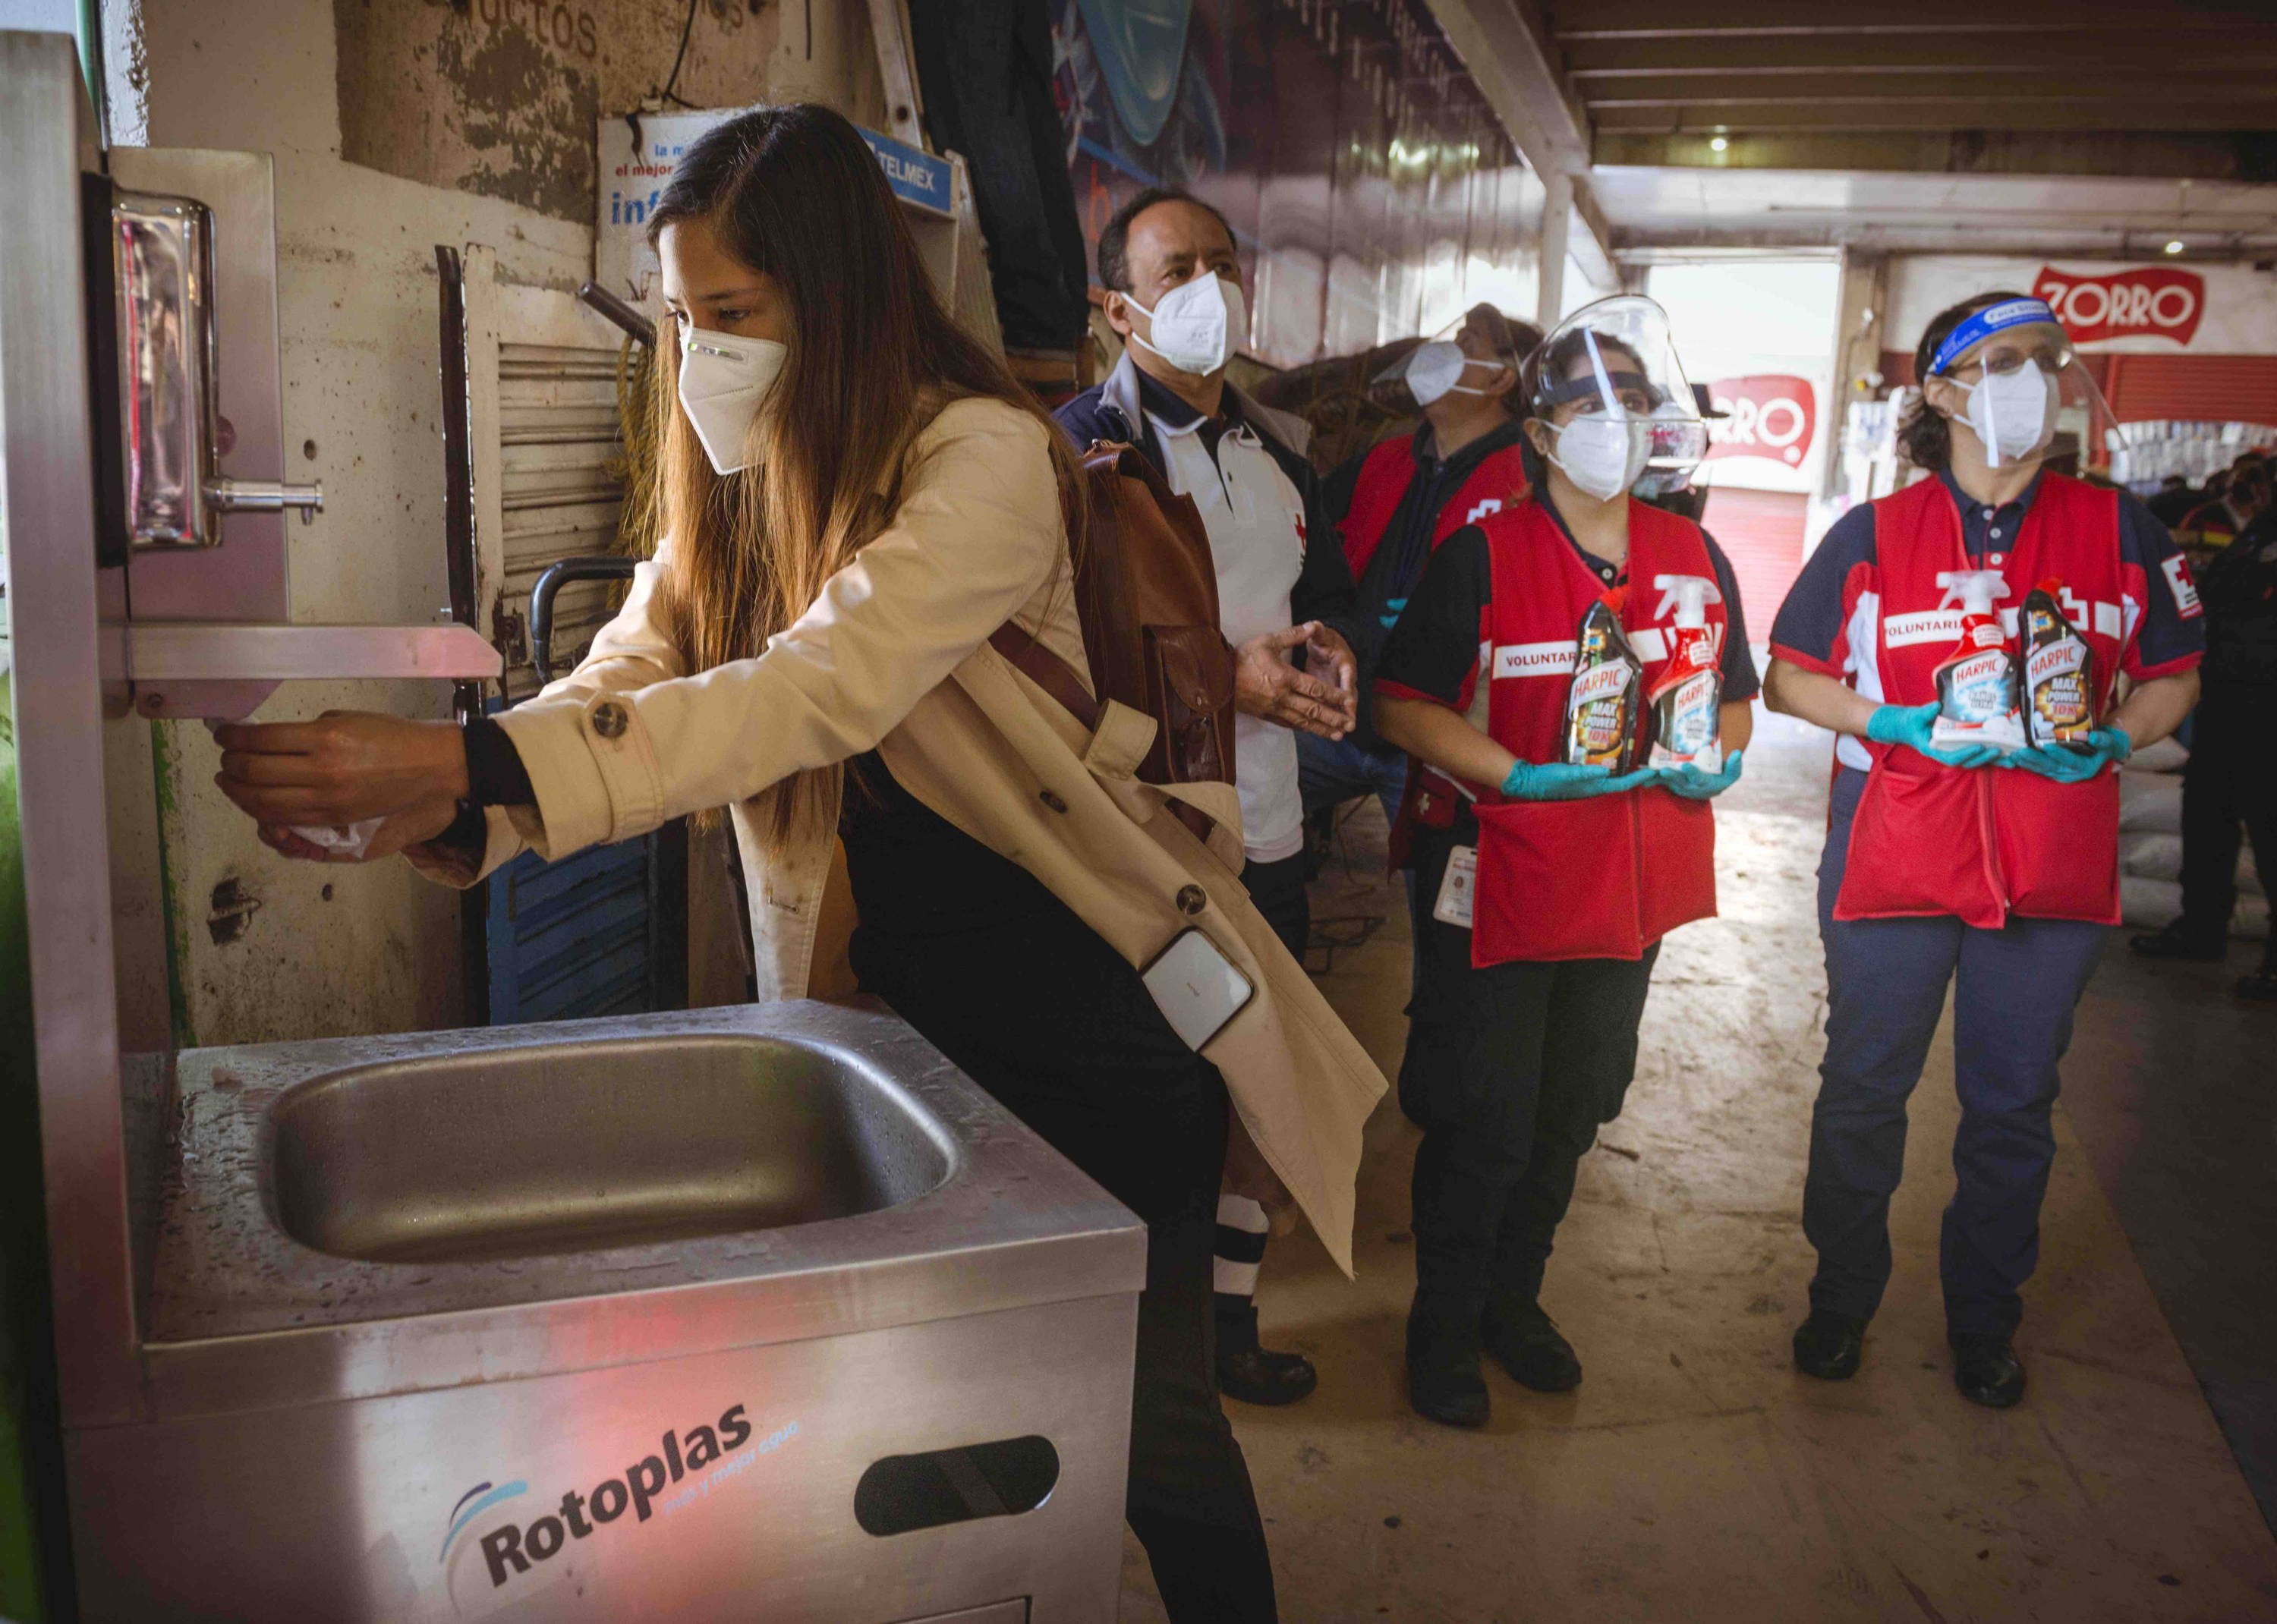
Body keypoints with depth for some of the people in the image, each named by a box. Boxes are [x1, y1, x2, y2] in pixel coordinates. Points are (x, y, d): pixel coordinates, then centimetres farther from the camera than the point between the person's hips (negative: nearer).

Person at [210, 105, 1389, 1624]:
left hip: (1099, 1014, -6)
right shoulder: (734, 492, 5)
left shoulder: (982, 455, -19)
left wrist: (474, 764, -40)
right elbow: (628, 682, -5)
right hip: (905, 1016, 6)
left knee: (1148, 1424, 6)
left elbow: (822, 692, -32)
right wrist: (444, 805, -25)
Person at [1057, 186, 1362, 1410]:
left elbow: (1327, 589, 24)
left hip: (1264, 827, 7)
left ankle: (1227, 1315, 34)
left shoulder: (1276, 450, 15)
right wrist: (1224, 678, -24)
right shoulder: (1082, 447, -8)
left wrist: (1329, 643, 1)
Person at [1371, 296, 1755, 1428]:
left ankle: (1514, 1297, 39)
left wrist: (1718, 760, -3)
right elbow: (1401, 705, -12)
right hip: (1501, 878, -5)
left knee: (1571, 1110, 18)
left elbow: (1733, 695, 18)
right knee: (1483, 1121, 2)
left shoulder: (1693, 558, 7)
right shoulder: (1481, 557, -9)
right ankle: (1443, 1323, 24)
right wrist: (1521, 774, -22)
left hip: (1631, 883, 5)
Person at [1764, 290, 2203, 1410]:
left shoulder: (2118, 530, 3)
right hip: (1892, 856, -1)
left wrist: (2110, 740, -9)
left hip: (2055, 866, 2)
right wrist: (1896, 725, -13)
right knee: (1863, 1088, 9)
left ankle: (1983, 1317, 33)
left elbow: (2173, 677, 11)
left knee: (2014, 1104, 12)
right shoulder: (1874, 536, -2)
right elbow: (1788, 677, 2)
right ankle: (1842, 1296, 31)